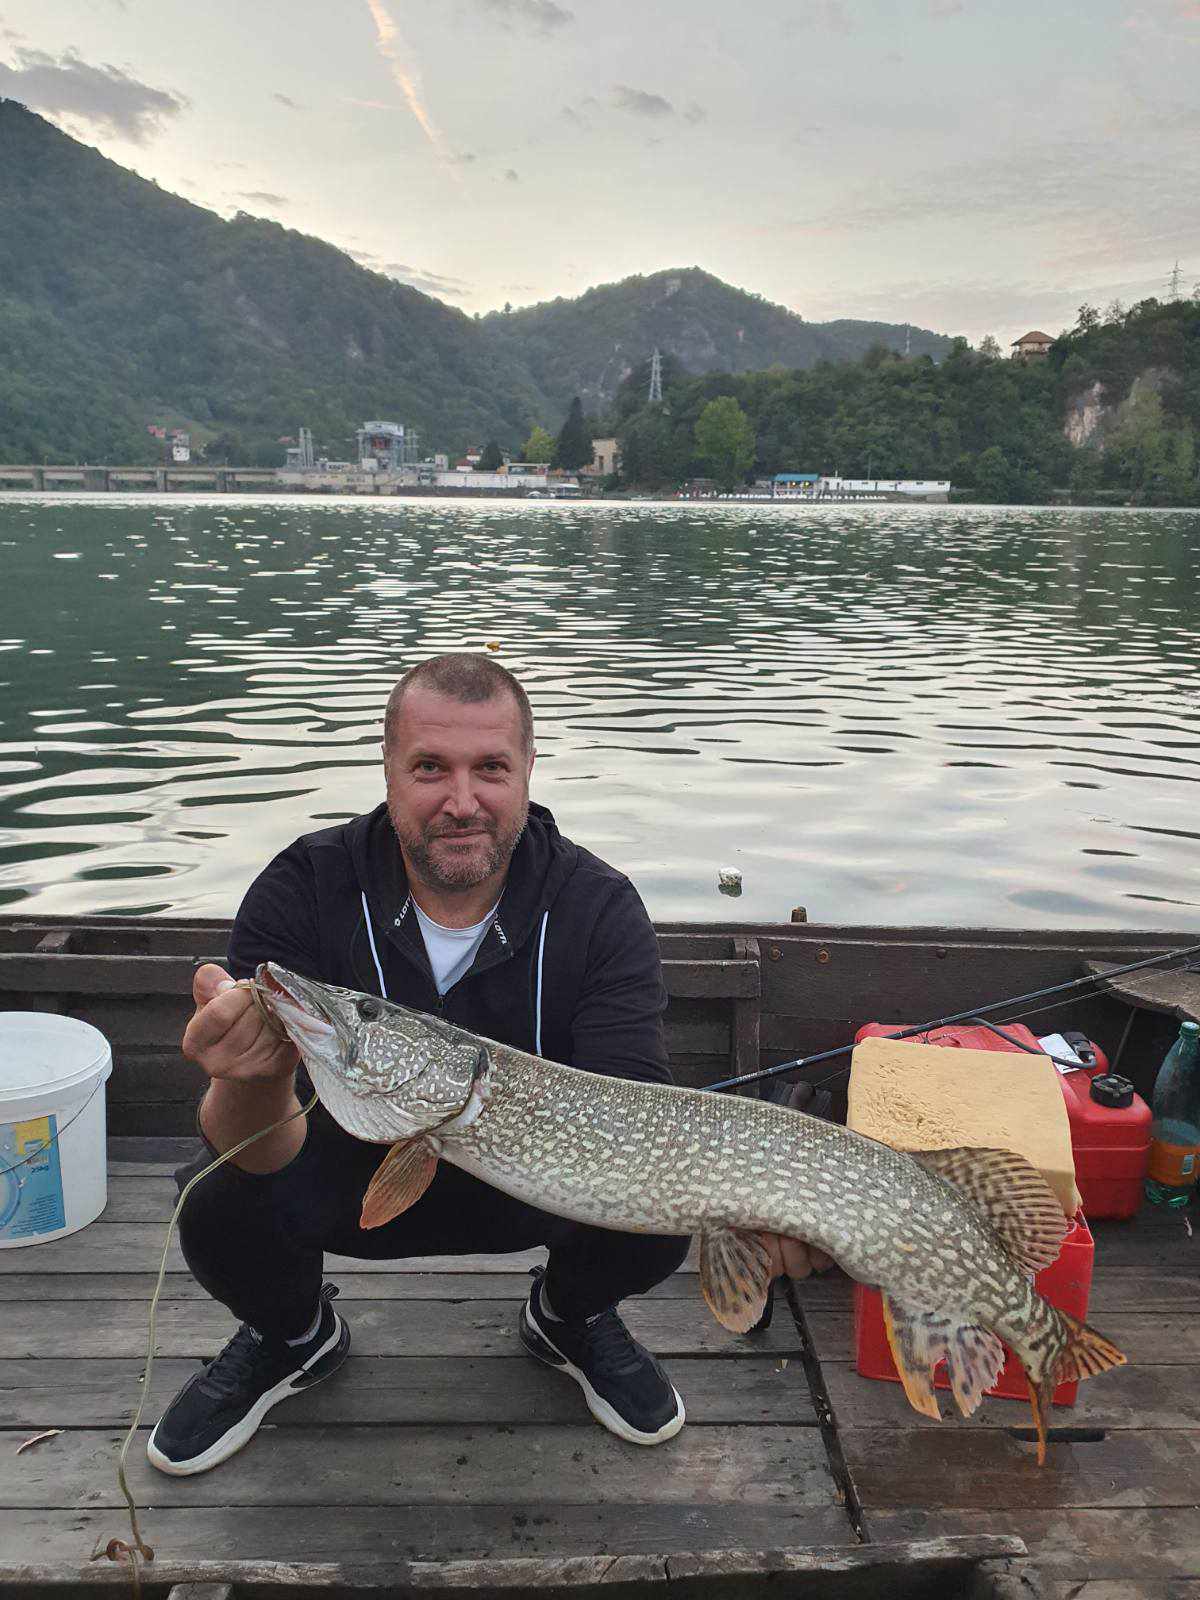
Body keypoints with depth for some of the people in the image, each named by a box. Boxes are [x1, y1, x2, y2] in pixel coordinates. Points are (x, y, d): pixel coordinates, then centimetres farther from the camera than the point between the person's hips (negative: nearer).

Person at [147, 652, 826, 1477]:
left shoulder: (600, 907, -23)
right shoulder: (302, 892, -25)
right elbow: (262, 1151, -30)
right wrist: (252, 1084, -54)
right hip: (356, 1172, 0)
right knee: (221, 1208, -27)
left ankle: (570, 1319, 11)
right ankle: (292, 1337, 11)